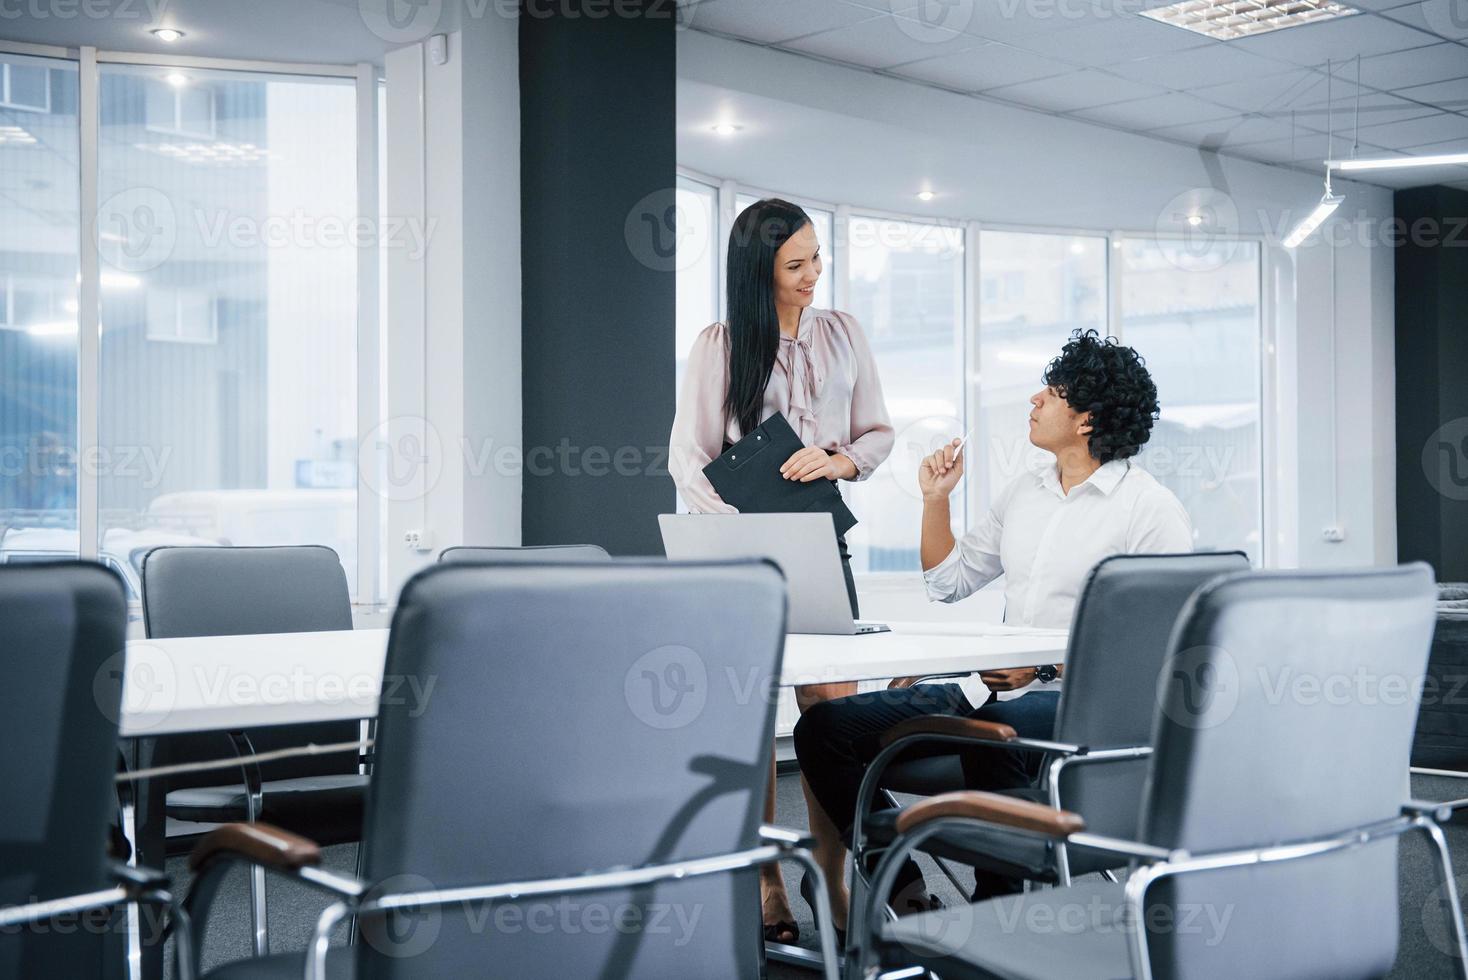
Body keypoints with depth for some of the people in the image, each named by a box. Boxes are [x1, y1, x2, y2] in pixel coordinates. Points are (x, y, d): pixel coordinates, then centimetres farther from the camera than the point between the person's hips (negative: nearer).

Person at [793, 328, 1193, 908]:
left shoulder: (1152, 509, -5)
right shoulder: (1023, 494, 17)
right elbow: (947, 582, 25)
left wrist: (1047, 668, -19)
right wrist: (936, 499, 13)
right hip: (992, 692, 7)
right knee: (824, 728, -6)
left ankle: (994, 905, -24)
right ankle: (904, 888, -4)